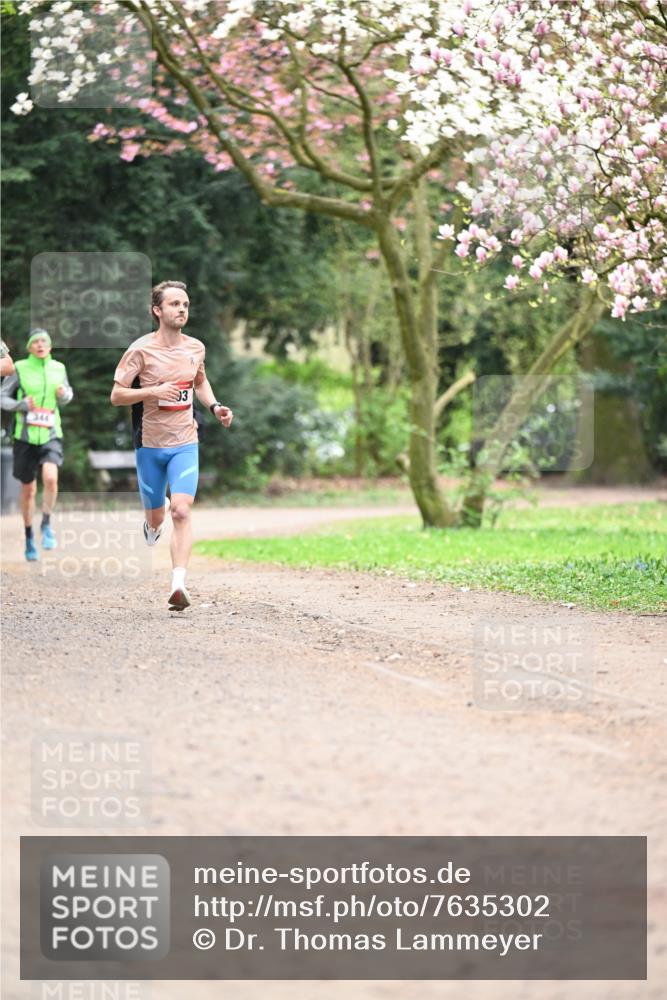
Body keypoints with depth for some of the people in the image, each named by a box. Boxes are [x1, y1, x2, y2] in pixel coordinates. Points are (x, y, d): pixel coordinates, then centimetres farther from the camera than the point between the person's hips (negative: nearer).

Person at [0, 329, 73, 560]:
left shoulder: (58, 368, 5)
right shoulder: (19, 369, -4)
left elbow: (66, 397, 19)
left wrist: (64, 394, -5)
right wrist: (21, 405, -18)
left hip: (51, 434, 1)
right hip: (25, 435, -1)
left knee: (50, 478, -24)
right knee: (28, 489, 8)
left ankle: (46, 525, -3)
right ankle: (29, 537, 26)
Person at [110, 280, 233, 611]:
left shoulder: (196, 348, 4)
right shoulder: (141, 350, -10)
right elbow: (116, 396, -9)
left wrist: (214, 406, 7)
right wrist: (153, 391, -23)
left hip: (185, 443, 2)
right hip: (150, 444, -2)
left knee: (181, 511, -17)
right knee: (156, 517, 9)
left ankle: (178, 584, -21)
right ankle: (151, 527, 48)